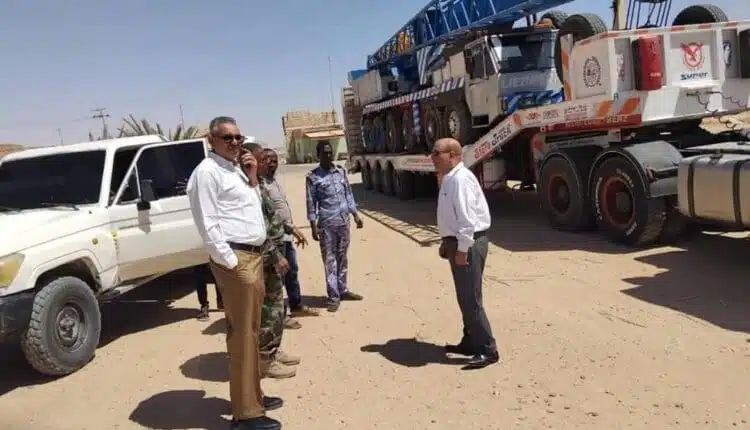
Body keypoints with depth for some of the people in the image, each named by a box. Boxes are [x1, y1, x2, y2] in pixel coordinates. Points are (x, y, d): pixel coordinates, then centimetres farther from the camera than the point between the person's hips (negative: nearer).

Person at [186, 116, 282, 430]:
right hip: (235, 259, -10)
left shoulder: (236, 169, 17)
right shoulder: (207, 172, -11)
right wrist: (231, 263, -19)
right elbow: (208, 225, -18)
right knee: (242, 335, -5)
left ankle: (253, 395, 32)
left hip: (254, 256, 10)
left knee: (251, 331, 18)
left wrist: (252, 179, 9)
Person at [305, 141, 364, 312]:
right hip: (326, 224, -5)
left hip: (344, 222, 5)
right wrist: (313, 226, -10)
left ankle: (343, 290, 26)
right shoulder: (313, 177, -6)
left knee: (342, 258, 14)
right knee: (330, 261, 0)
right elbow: (311, 203, -6)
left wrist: (355, 214, 10)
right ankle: (333, 296, 6)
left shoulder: (341, 171, 8)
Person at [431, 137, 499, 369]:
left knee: (471, 299, -6)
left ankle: (487, 350, 3)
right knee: (464, 297, 17)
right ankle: (470, 342, 29)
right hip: (457, 242, 10)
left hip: (468, 243, -10)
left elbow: (467, 217, -24)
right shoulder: (449, 179, 14)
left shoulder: (461, 178, -19)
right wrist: (447, 243, 21)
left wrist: (462, 249, -23)